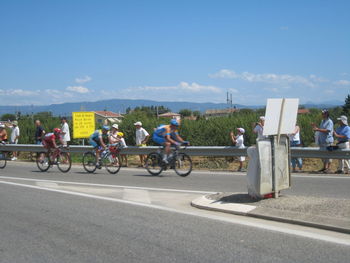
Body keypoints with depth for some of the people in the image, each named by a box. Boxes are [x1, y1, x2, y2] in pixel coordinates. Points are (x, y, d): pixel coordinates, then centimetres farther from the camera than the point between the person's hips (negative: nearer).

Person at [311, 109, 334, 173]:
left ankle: (328, 168, -2)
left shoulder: (330, 122, -9)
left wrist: (318, 129, -25)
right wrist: (315, 127, 9)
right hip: (322, 141, 9)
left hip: (327, 141, -9)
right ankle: (324, 167, 20)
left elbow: (327, 130, -21)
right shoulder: (322, 121, 18)